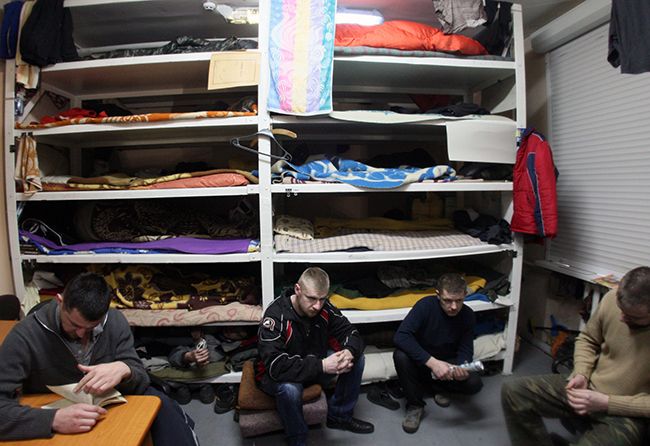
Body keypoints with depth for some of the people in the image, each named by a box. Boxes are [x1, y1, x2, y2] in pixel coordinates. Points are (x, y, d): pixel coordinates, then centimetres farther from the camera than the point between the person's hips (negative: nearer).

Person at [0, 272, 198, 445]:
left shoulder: (115, 322, -11)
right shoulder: (24, 337, -19)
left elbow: (141, 380, -9)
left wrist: (123, 370, -31)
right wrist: (54, 419, -39)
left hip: (112, 408, 3)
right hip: (53, 430, -3)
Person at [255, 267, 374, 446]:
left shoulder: (324, 308, -14)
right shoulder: (276, 315, -31)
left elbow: (351, 333, -8)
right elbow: (275, 366, -38)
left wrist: (349, 352, -33)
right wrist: (321, 366, -41)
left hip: (315, 366, 6)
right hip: (276, 375, -5)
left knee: (356, 358, -9)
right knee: (289, 389, -39)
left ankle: (338, 415, 10)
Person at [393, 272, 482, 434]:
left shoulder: (468, 315, -14)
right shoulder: (426, 305, -27)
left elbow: (466, 350, -8)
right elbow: (400, 337, -37)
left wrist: (462, 367, -33)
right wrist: (432, 362, -45)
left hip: (447, 361, 3)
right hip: (421, 360, -3)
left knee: (474, 383, -24)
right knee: (400, 356, -35)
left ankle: (437, 387, 8)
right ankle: (415, 405, -11)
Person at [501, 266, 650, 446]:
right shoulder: (613, 298, -11)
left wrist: (606, 403, -21)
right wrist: (581, 374, -8)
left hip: (627, 415, -5)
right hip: (588, 388, 5)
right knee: (512, 392, -9)